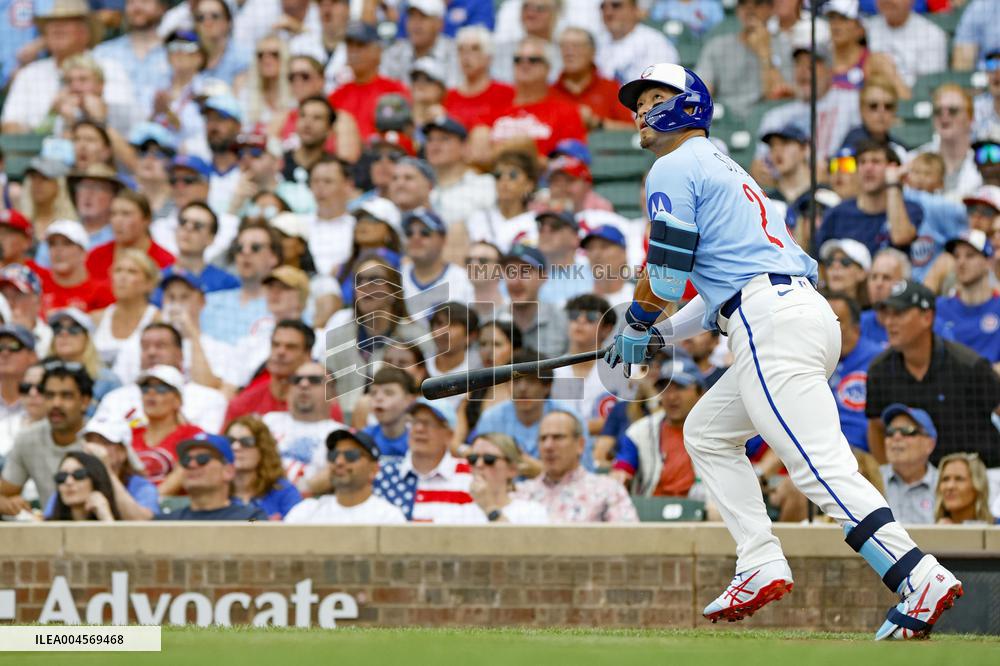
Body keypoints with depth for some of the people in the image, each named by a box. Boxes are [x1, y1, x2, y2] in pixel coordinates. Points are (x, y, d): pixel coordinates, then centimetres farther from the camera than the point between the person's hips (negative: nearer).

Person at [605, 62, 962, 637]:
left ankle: (920, 579, -33)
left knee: (821, 466, -19)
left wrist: (637, 326, 11)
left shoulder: (675, 168, 3)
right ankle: (762, 568, 10)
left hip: (771, 324, -10)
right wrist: (663, 334, 31)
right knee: (707, 433, 22)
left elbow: (666, 268, -5)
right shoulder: (726, 170, 32)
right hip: (811, 311, 10)